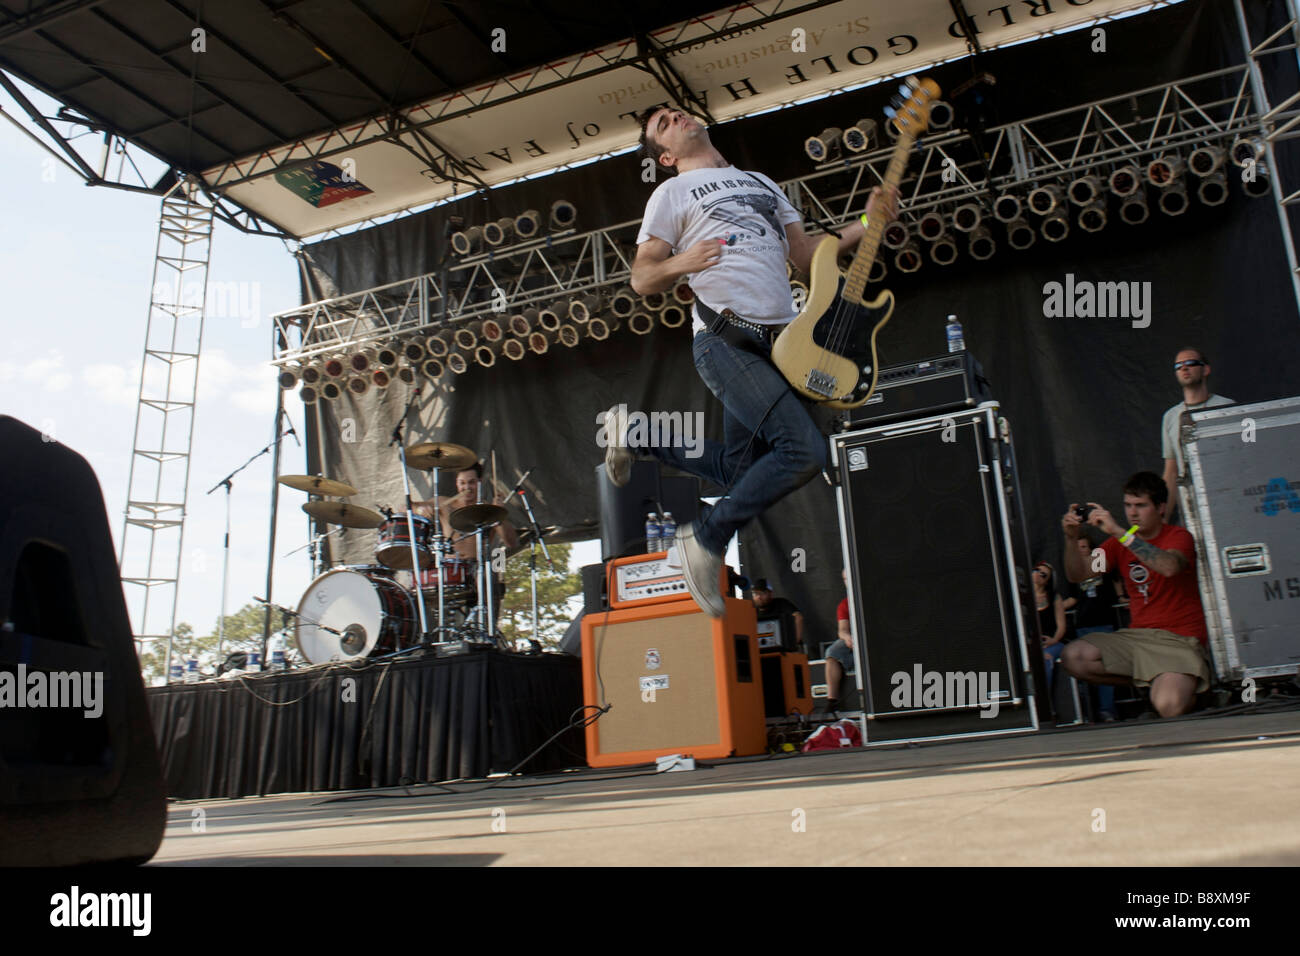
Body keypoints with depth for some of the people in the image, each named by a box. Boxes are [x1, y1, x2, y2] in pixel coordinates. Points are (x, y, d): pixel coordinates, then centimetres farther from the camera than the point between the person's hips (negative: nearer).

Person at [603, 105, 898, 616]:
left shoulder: (762, 183, 25)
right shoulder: (673, 192, 7)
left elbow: (807, 254, 21)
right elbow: (641, 278, 2)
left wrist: (867, 224, 7)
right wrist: (681, 262, -19)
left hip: (779, 342, 7)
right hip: (726, 340, -7)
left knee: (738, 471, 9)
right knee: (806, 449, -21)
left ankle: (635, 432, 26)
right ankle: (706, 540, -7)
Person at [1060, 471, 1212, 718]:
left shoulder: (1179, 536, -1)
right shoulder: (1118, 543, 12)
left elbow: (1169, 567, -27)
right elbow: (1078, 575, 1)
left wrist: (1119, 532, -31)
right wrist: (1072, 539, -18)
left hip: (1179, 639, -5)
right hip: (1137, 636, 5)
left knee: (1168, 706, -30)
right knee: (1073, 657, -20)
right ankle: (1152, 684, -3)